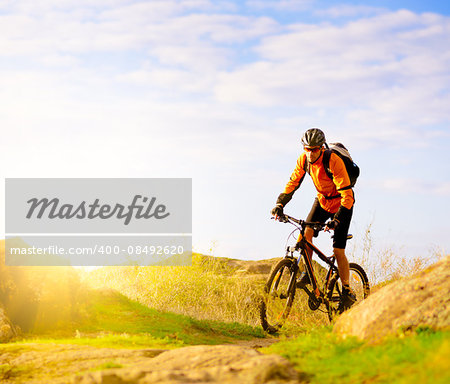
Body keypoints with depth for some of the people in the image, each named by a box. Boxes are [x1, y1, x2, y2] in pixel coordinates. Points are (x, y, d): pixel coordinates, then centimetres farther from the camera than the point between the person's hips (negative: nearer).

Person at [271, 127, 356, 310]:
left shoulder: (334, 161, -32)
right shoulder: (304, 160, -15)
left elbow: (347, 195, -34)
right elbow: (293, 182, -2)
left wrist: (336, 220, -43)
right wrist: (280, 204, -15)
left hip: (341, 204, -5)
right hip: (322, 199, 5)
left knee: (338, 251, -9)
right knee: (307, 232, -21)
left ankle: (347, 291, 6)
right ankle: (307, 273, -7)